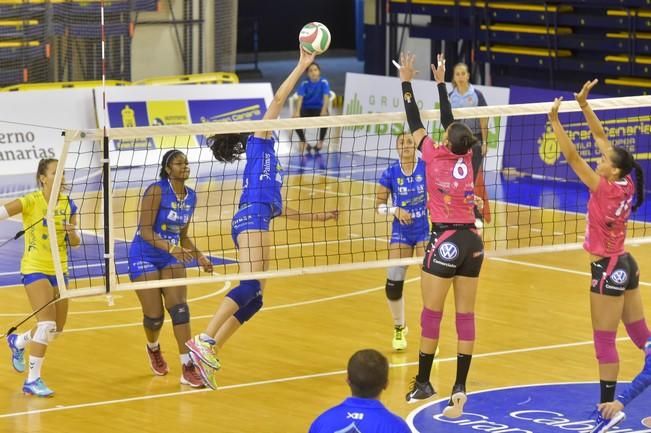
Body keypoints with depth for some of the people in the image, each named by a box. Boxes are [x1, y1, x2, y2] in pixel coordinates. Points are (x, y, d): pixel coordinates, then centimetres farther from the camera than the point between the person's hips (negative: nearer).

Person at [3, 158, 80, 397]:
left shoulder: (68, 204, 1)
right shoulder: (31, 201, -14)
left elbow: (75, 242, 5)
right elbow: (5, 211, -28)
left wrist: (72, 232, -17)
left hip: (59, 270, 6)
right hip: (35, 269, -6)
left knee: (56, 329, 14)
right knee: (47, 324, -18)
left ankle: (17, 342, 43)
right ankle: (32, 380, -8)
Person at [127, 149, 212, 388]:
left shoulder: (190, 197, 3)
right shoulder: (156, 191, -18)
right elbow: (146, 231, -21)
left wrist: (198, 256, 0)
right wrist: (171, 247, -34)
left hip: (171, 258, 5)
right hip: (144, 257, -5)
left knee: (180, 309, -12)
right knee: (154, 316, -2)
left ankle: (187, 368, -13)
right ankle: (153, 349, 33)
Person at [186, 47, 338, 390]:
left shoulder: (268, 161, 33)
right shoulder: (260, 143, 11)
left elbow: (276, 208, 33)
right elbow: (279, 99, 3)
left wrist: (315, 216, 37)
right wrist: (302, 65, 6)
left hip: (256, 223, 10)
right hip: (251, 219, -10)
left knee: (254, 300, 2)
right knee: (250, 286, -26)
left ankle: (206, 356, -1)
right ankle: (203, 341, -35)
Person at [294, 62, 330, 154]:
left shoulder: (324, 83, -9)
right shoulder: (304, 84, -6)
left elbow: (326, 97, -20)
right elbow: (300, 98, -17)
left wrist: (324, 111, -39)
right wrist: (297, 112, -35)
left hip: (319, 108, -1)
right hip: (306, 108, 1)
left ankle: (320, 141, -6)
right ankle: (303, 141, 1)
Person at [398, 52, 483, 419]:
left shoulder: (436, 158, -10)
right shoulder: (466, 160, 3)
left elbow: (415, 123, -1)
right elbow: (450, 121, 16)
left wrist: (407, 81, 7)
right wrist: (440, 82, 26)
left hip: (446, 242, -5)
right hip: (472, 242, 5)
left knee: (432, 314, 4)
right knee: (466, 315, 3)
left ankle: (423, 382, 10)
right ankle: (460, 388, 2)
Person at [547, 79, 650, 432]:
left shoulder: (604, 190, -21)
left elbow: (571, 156, -25)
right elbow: (601, 138, 3)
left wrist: (554, 120, -24)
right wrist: (584, 105, 2)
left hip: (608, 270, -8)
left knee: (604, 341, -1)